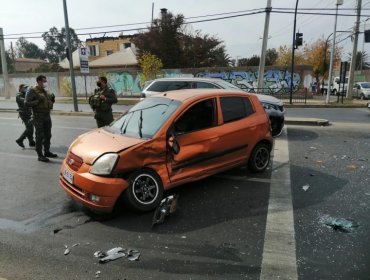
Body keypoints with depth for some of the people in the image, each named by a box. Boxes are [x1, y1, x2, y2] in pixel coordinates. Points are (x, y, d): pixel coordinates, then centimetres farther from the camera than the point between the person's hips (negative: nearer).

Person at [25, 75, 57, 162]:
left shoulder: (45, 91, 14)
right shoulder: (32, 91, -8)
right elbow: (27, 103, -14)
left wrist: (52, 99, 4)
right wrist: (38, 101, -24)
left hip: (47, 115, 7)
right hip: (38, 116, -7)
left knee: (48, 135, 13)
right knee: (40, 136, -5)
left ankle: (47, 152, 27)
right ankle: (40, 155, 1)